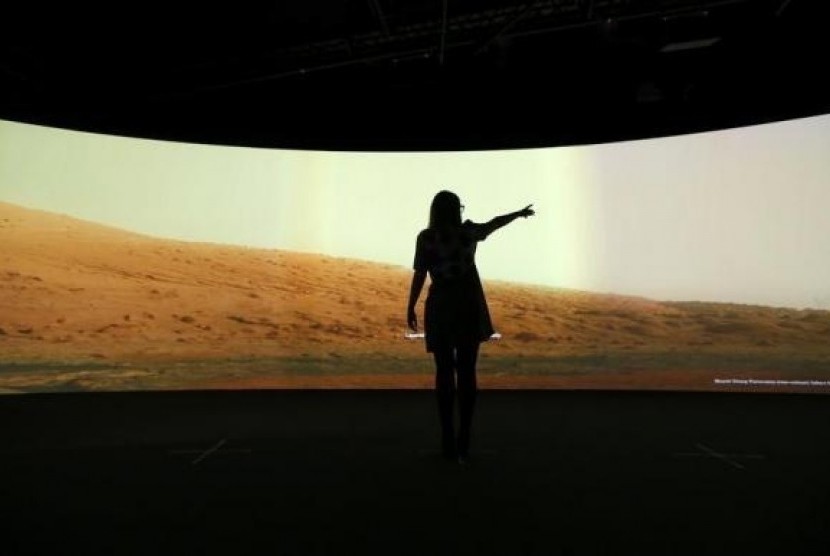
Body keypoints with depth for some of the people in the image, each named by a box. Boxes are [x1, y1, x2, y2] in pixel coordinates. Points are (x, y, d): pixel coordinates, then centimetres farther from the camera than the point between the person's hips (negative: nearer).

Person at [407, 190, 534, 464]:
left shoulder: (425, 237, -5)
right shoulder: (468, 231, 3)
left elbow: (419, 275, -9)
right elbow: (494, 224, 20)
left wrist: (410, 308, 1)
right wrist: (519, 213, 38)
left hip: (441, 307, -1)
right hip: (469, 306, 1)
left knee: (444, 372, 7)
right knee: (467, 372, 3)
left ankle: (448, 441, 7)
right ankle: (463, 443, 1)